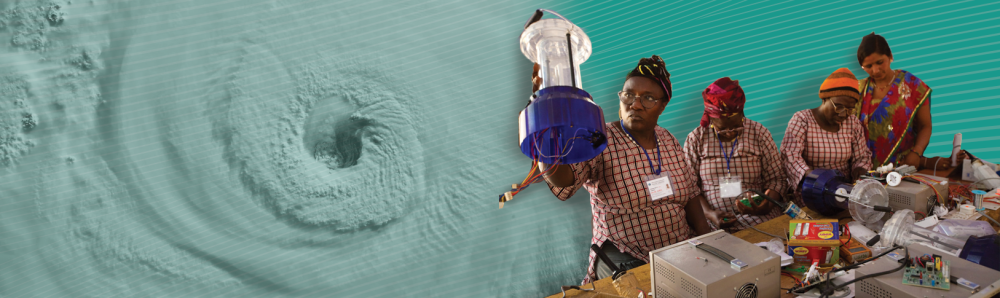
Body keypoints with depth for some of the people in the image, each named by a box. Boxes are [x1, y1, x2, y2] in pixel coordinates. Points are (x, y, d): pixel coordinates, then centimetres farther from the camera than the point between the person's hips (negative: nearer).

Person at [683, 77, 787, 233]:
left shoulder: (759, 133, 9)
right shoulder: (696, 139, 5)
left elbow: (776, 179, 12)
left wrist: (767, 205, -10)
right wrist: (709, 214, -14)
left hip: (758, 217, 0)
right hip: (715, 222, 0)